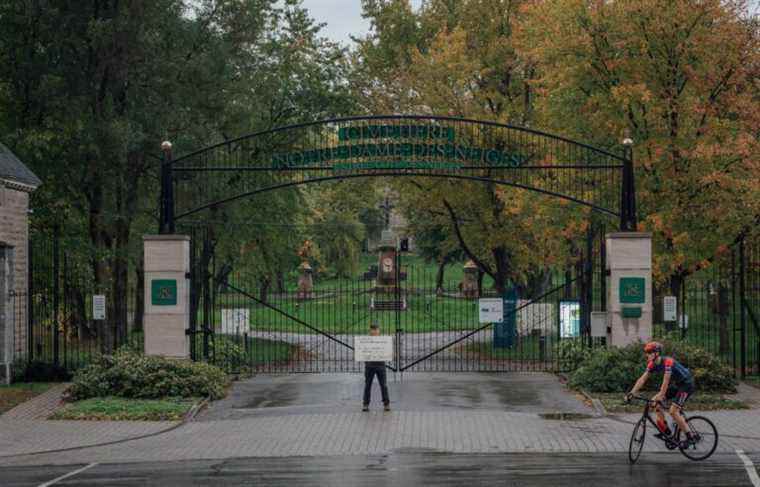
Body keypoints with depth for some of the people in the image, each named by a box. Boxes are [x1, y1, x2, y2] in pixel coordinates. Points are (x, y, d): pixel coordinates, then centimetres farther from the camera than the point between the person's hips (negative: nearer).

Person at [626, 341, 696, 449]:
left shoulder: (668, 362, -30)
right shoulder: (652, 364, -5)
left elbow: (666, 381, -36)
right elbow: (642, 379, -7)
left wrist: (660, 397, -40)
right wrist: (631, 393, -15)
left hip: (687, 384, -9)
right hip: (676, 384, 9)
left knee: (673, 411, -19)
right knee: (654, 402, 0)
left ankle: (690, 437, -10)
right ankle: (666, 431, 8)